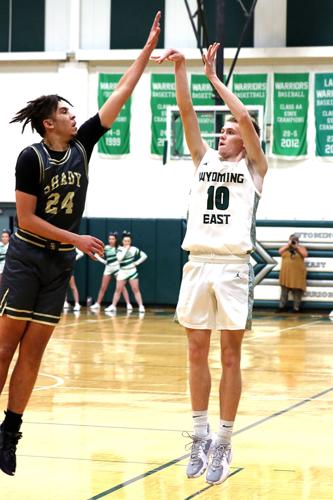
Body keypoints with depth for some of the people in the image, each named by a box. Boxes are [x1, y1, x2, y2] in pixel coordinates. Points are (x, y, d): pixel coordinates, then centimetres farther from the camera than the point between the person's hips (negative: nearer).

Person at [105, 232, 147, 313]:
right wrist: (126, 249, -18)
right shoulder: (120, 249, -2)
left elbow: (144, 256, 4)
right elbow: (119, 258, -21)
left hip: (132, 272, -1)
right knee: (118, 290, 2)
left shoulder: (134, 249, -1)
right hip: (122, 272, 1)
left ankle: (141, 306, -4)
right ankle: (113, 306, 7)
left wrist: (137, 262, -5)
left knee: (136, 290, -3)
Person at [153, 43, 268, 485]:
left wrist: (215, 78, -6)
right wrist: (180, 69, -5)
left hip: (232, 267, -4)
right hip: (198, 264, 4)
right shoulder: (205, 159, 16)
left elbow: (245, 119, -10)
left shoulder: (254, 167, 5)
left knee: (230, 356, 0)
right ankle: (200, 437, 15)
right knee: (197, 353, 6)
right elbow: (187, 112, 5)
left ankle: (223, 444, 4)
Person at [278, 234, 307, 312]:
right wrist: (288, 244, -11)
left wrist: (297, 246, -13)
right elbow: (280, 251, -6)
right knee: (284, 290, 5)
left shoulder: (301, 248, 7)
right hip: (286, 273, 2)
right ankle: (282, 306, 12)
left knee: (297, 291, -3)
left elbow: (305, 254, -11)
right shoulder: (285, 247, 11)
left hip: (298, 274, -2)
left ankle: (296, 308, 2)